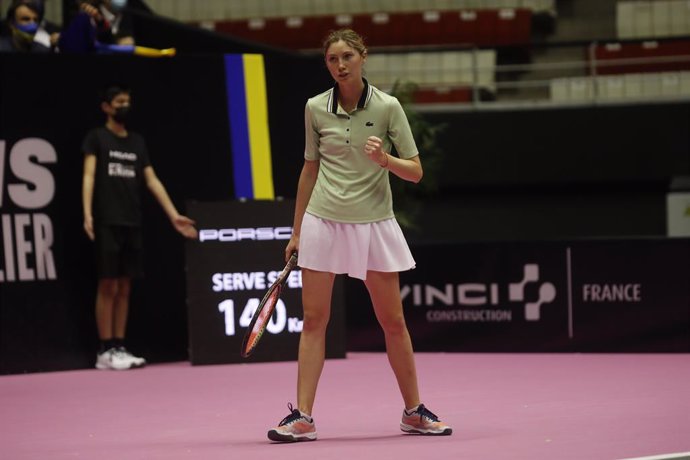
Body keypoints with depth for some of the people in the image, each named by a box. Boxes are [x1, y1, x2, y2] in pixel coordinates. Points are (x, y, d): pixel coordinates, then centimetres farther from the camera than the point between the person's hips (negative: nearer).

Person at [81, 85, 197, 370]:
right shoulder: (96, 138, 2)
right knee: (108, 286, -6)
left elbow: (152, 181, 16)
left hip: (132, 224, 5)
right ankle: (106, 351, -4)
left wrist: (174, 216, 9)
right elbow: (89, 176, -8)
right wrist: (87, 215, -21)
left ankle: (119, 348, 9)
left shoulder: (137, 142, 17)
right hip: (107, 223, -5)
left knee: (124, 287, 5)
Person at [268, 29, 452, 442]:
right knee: (314, 320, -1)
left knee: (393, 322, 5)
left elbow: (415, 172, -4)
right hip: (323, 221, 1)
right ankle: (302, 418, 0)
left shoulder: (387, 107, -5)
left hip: (373, 224, -1)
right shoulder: (315, 108, 1)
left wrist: (385, 159, -24)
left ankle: (414, 412, 18)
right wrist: (297, 231, 14)